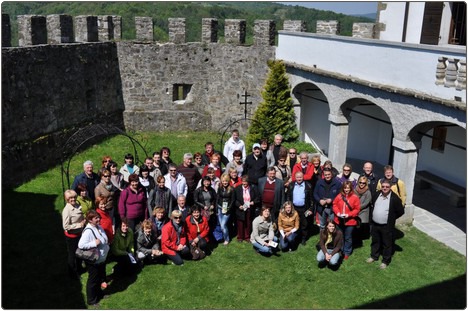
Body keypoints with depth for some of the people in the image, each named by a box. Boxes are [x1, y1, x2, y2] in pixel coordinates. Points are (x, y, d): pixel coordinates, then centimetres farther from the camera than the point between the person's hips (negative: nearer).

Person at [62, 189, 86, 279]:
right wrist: (79, 225, -23)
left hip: (79, 233, 7)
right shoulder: (67, 210, -26)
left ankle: (79, 268, 49)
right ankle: (72, 273, 35)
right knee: (72, 254, 14)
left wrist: (84, 221, -4)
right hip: (71, 235, -7)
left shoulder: (78, 206, -6)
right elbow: (66, 226, -25)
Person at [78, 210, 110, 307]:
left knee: (100, 277, 26)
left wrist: (107, 245, 3)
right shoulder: (88, 231, -27)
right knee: (93, 280, 9)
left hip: (101, 259, 8)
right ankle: (91, 300, 28)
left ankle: (99, 294, 47)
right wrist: (94, 243, -32)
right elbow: (81, 245, -32)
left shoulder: (99, 227, 0)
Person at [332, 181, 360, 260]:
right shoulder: (339, 196, -4)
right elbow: (335, 205, 5)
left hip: (350, 221, -3)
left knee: (348, 238, 12)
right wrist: (337, 213, -11)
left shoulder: (355, 197, -11)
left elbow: (357, 209, -9)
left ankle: (347, 252, 28)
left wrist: (349, 215, -19)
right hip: (339, 220, 3)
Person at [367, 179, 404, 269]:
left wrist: (392, 218, -4)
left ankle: (385, 261, 25)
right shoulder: (376, 194, -2)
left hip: (387, 226, -5)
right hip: (374, 224, 5)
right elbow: (372, 205, 16)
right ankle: (374, 256, 40)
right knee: (375, 241, 21)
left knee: (387, 244, 10)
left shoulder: (395, 198, -18)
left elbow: (401, 211, -10)